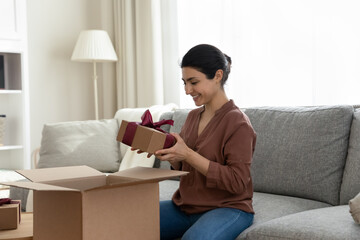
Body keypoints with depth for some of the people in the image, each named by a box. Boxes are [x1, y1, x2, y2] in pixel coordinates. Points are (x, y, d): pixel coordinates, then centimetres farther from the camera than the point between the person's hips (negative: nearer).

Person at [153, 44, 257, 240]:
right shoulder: (193, 116, 10)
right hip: (185, 206, 7)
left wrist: (188, 155, -23)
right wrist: (166, 152, -5)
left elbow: (237, 182, -20)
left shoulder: (237, 123, -13)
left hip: (227, 208, -7)